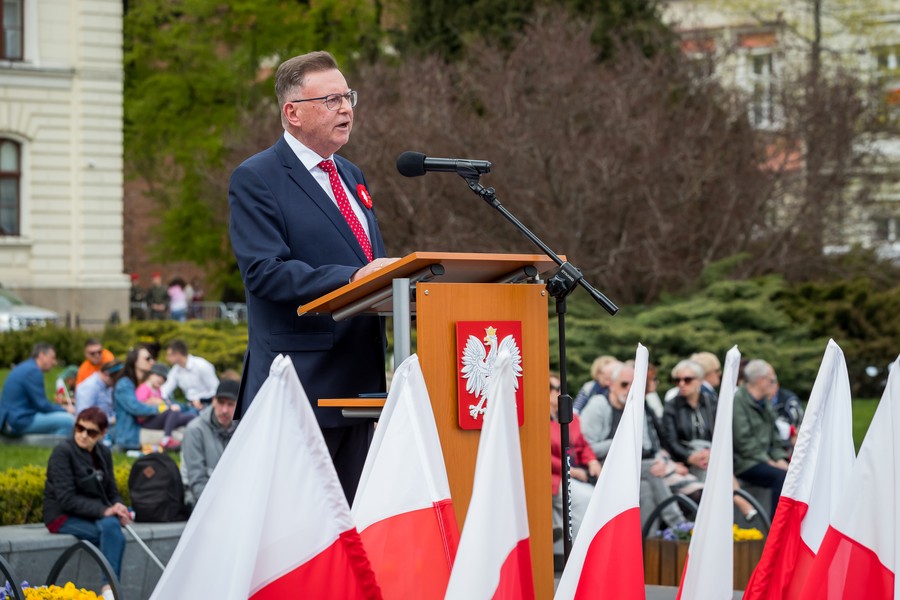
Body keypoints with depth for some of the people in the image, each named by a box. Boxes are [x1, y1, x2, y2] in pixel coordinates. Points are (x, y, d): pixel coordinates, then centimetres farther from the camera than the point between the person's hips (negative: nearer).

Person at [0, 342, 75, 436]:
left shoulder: (24, 368, 17)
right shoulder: (33, 371, -15)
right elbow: (42, 405, -17)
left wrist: (61, 407, 12)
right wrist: (64, 409, -3)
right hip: (21, 421, -11)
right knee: (68, 420, -17)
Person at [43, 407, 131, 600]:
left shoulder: (103, 453, 10)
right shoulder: (63, 451, -11)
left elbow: (112, 492, 13)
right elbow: (66, 499, -18)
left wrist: (118, 508, -12)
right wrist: (104, 511, -26)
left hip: (96, 516, 5)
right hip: (62, 518, -5)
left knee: (112, 525, -31)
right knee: (114, 535, -31)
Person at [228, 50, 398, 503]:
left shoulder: (351, 176, 20)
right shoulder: (256, 179, -6)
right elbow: (265, 272, -18)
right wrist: (351, 278, -27)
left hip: (357, 377, 8)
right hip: (300, 382, -8)